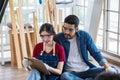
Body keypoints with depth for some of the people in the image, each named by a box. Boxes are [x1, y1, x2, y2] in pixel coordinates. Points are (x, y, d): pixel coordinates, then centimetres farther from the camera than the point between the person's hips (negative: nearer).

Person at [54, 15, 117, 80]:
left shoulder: (85, 36, 2)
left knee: (112, 71, -16)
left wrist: (107, 67, -10)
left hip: (86, 70, 2)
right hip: (70, 72, -2)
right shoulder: (58, 39, -4)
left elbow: (96, 53, 4)